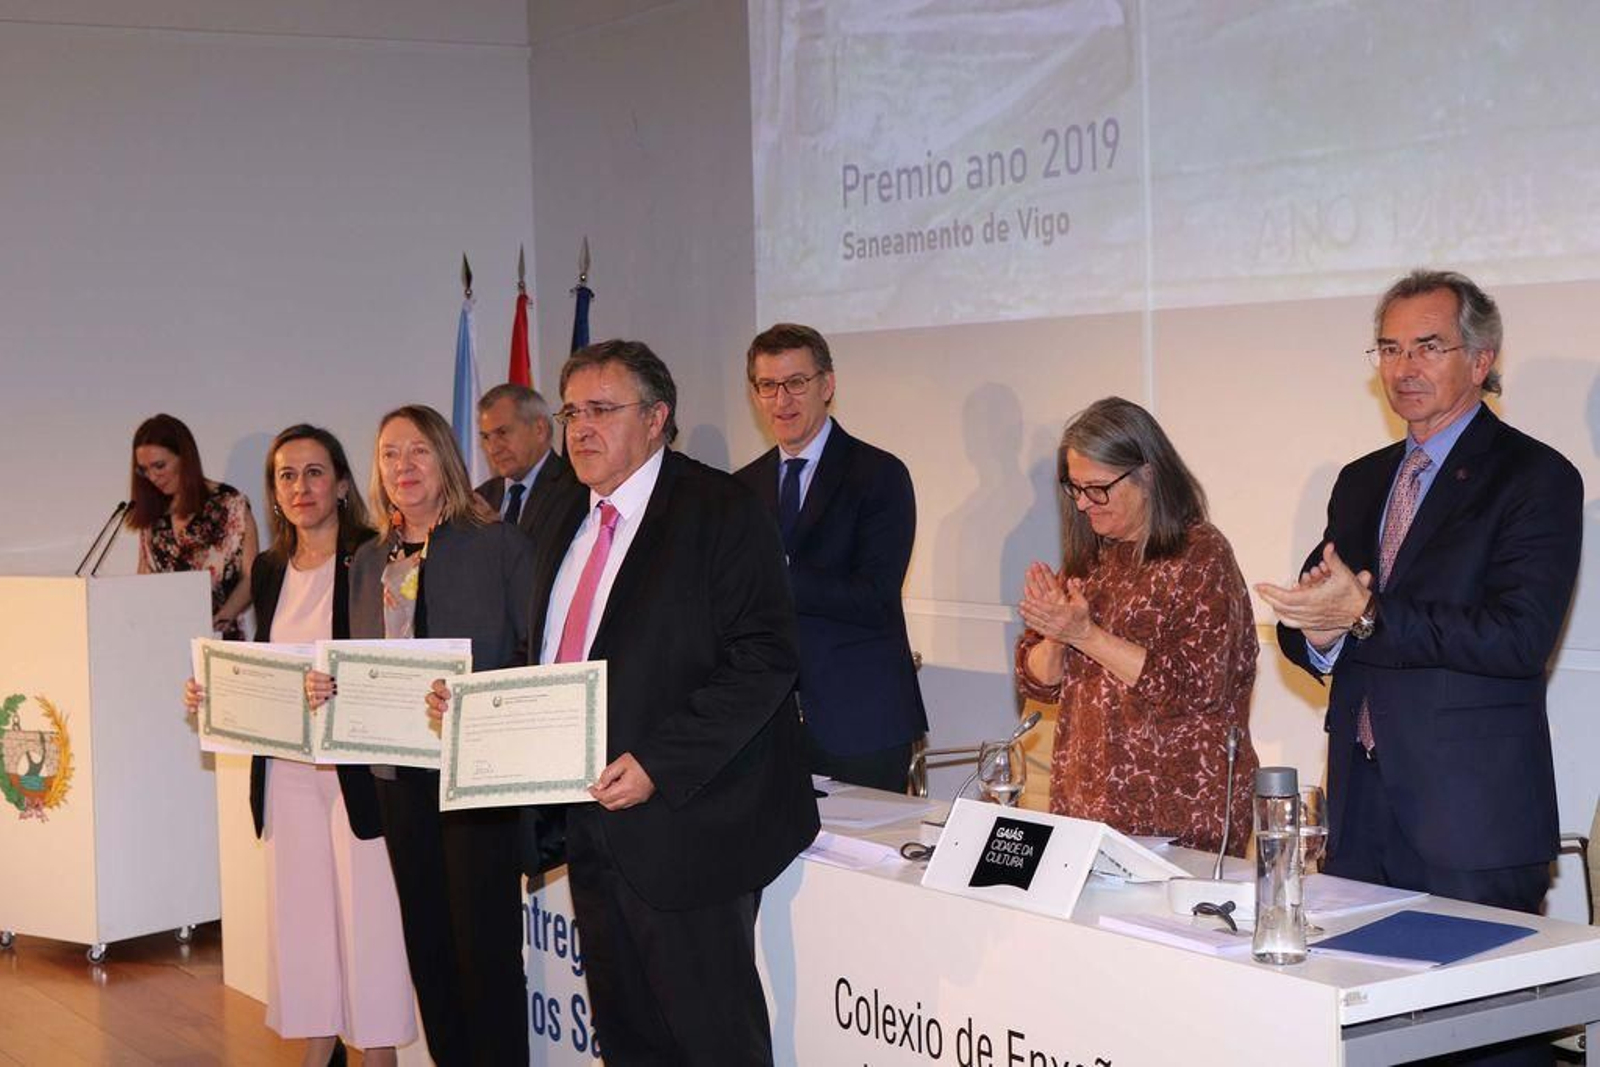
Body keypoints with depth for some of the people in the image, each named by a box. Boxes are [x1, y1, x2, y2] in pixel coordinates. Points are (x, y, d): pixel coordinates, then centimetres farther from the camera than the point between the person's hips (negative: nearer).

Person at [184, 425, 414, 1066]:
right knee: (303, 915, 11)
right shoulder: (269, 569, 11)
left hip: (357, 767, -6)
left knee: (367, 917, -2)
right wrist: (213, 694, 1)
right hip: (288, 771, 6)